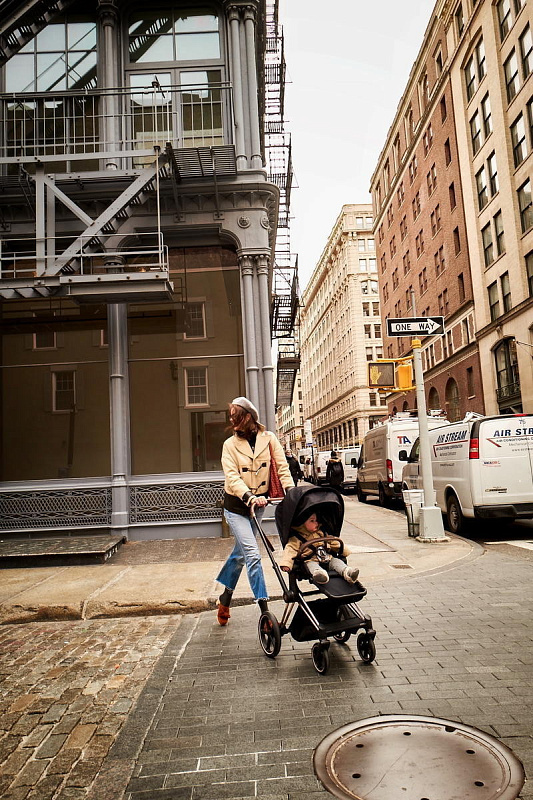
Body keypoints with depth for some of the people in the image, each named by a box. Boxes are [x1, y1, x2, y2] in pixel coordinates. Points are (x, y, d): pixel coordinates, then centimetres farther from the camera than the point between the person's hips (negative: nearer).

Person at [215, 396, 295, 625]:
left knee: (240, 553, 16)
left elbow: (282, 466, -8)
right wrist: (249, 497, -34)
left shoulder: (268, 438, -4)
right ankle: (264, 609, -6)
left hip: (259, 503, 3)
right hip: (236, 505, -3)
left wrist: (290, 490, -24)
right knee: (252, 554, -12)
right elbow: (232, 477, -18)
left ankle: (225, 598, 36)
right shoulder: (230, 444, -8)